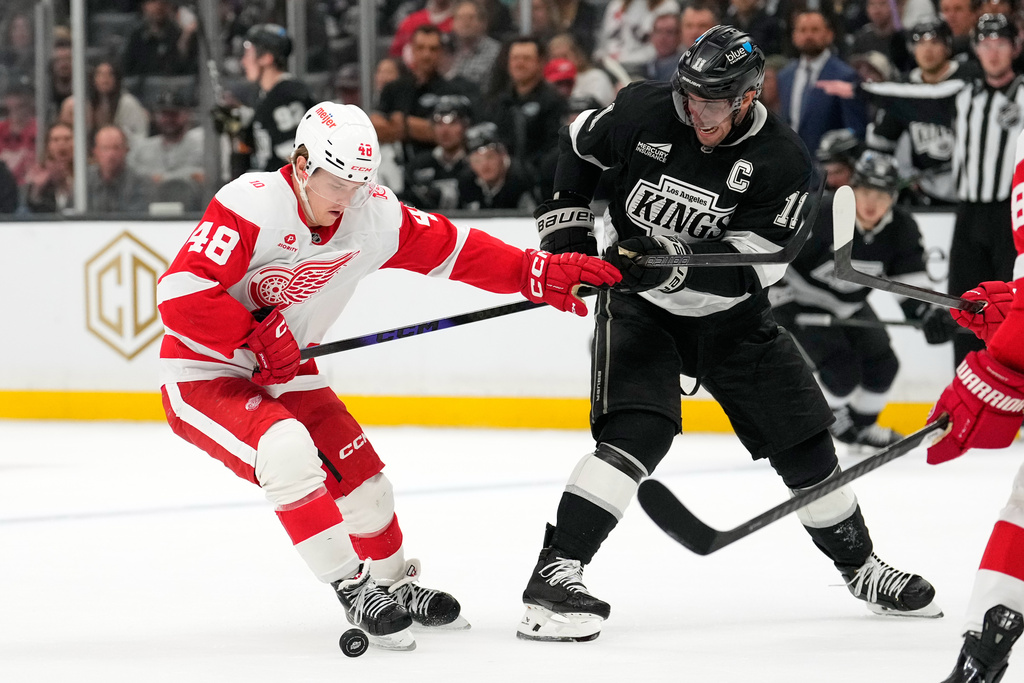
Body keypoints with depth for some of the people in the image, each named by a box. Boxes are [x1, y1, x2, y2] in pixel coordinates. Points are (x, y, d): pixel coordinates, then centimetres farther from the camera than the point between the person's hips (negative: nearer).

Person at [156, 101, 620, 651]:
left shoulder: (373, 214, -6)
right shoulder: (252, 204, -26)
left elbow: (451, 249, 2)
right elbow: (180, 292, -32)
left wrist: (540, 274, -6)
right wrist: (255, 336, -29)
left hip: (284, 376, 7)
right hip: (202, 374, -7)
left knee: (363, 484, 6)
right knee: (288, 450, -32)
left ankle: (395, 585, 37)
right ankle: (352, 588, -19)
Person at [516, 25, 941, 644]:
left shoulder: (782, 162, -20)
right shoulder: (646, 110, -15)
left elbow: (746, 270, -25)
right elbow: (582, 144, 7)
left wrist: (670, 263, -39)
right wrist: (566, 222, -2)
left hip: (727, 314, 2)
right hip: (637, 303, -2)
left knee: (802, 441, 5)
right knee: (638, 430, -25)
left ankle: (859, 566, 27)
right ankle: (555, 572, -28)